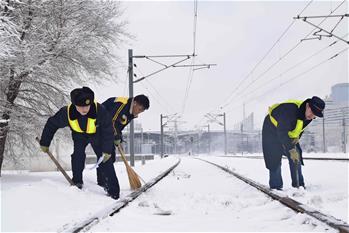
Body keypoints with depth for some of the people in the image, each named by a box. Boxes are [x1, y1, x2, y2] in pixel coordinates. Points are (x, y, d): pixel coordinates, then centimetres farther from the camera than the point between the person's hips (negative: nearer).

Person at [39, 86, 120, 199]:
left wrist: (107, 150, -24)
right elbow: (51, 125, -15)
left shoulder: (100, 110, -39)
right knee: (78, 155, -20)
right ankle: (77, 182, -4)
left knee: (105, 159, -10)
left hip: (97, 135, -2)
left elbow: (108, 130, -25)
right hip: (79, 135, 2)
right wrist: (44, 143, -7)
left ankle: (114, 191, -5)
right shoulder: (66, 112, -33)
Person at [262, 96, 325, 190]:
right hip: (272, 130, -7)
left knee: (296, 158, 0)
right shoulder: (289, 110, -39)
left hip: (289, 134, 7)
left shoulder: (308, 116, -14)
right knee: (275, 160, -10)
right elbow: (282, 132, -41)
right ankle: (275, 187, -1)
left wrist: (297, 137, -13)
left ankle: (299, 185, 6)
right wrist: (291, 149, -44)